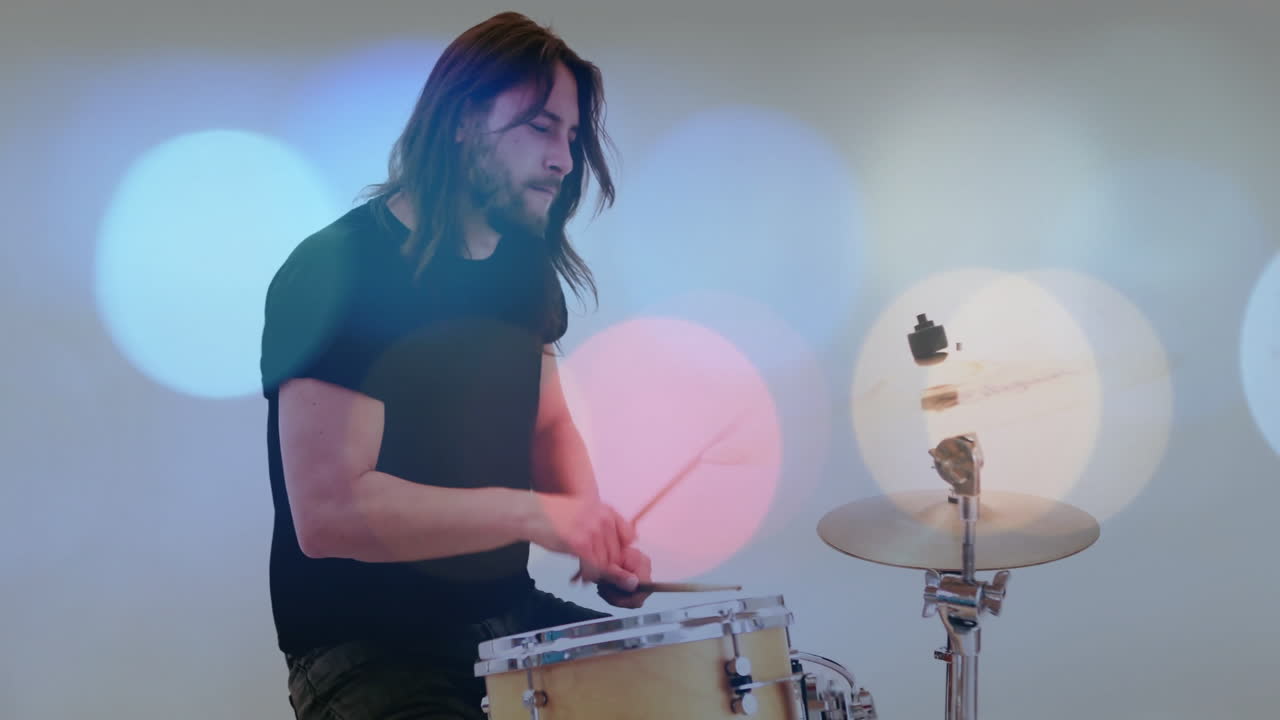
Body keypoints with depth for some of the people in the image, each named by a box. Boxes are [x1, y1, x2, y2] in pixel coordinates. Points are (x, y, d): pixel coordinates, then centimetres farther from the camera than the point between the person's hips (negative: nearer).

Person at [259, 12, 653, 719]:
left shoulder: (525, 264, 6)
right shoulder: (336, 271, -18)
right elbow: (328, 512, -25)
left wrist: (596, 534, -2)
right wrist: (532, 512, -26)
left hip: (508, 618, 8)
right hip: (366, 648, -7)